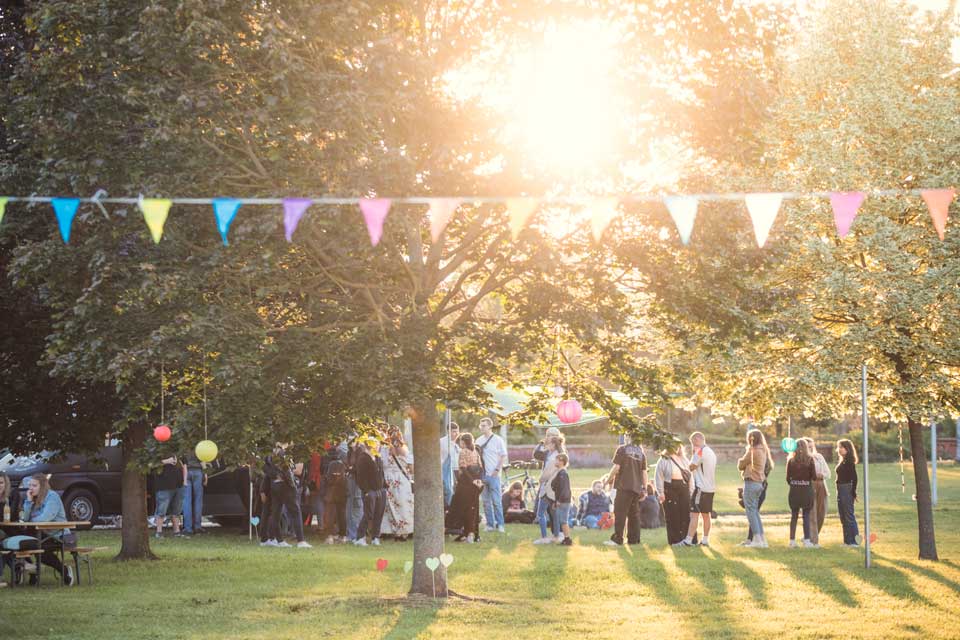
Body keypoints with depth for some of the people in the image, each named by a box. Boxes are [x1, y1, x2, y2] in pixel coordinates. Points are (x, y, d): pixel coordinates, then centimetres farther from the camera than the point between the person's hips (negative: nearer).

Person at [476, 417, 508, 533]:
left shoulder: (497, 440, -2)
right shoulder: (479, 441, 11)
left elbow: (504, 456, -3)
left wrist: (497, 470, -12)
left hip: (493, 475, -5)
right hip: (482, 474, 5)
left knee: (496, 501, -5)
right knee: (486, 501, 6)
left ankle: (500, 524, 0)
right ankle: (490, 524, 11)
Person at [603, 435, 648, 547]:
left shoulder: (622, 449, -4)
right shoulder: (641, 452, 11)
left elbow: (616, 467, -9)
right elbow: (644, 472, 11)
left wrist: (609, 479, 5)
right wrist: (645, 489, 14)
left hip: (624, 486, -5)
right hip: (637, 487, 5)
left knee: (620, 513, -4)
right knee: (634, 514, 11)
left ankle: (617, 539, -9)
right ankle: (634, 539, 11)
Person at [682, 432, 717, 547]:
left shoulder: (700, 451, -13)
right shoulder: (711, 452, 15)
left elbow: (691, 467, -9)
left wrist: (693, 453, 0)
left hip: (701, 488, -9)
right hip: (711, 488, 9)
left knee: (695, 514, -9)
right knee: (706, 515, 14)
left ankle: (689, 540, -12)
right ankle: (705, 540, 15)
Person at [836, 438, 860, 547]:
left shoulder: (849, 461, -11)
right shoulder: (842, 461, 14)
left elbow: (854, 477, -15)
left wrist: (853, 492, -18)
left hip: (847, 489, -9)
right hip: (840, 490, 9)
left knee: (849, 516, -6)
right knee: (843, 517, 12)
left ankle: (855, 541, -3)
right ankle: (847, 540, 16)